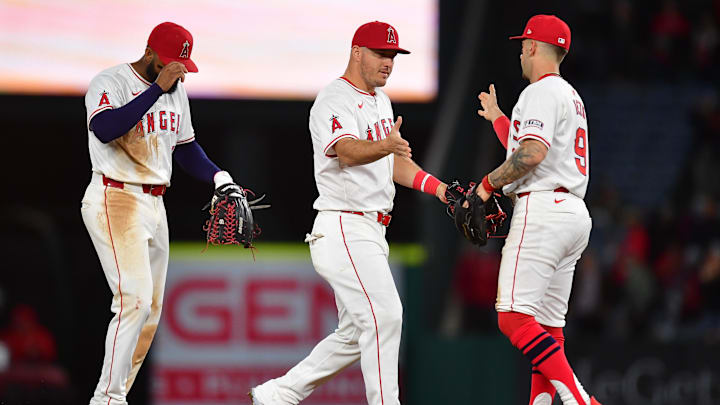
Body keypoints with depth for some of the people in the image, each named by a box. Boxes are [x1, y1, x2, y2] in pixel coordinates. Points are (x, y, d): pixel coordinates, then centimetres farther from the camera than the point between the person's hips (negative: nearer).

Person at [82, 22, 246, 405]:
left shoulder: (176, 89, 12)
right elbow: (105, 129, -31)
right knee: (135, 299, -19)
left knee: (149, 312, 6)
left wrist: (218, 176, 5)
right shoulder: (111, 82, -12)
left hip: (154, 203, 9)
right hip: (115, 201, -9)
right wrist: (157, 88, -29)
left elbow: (185, 147, 22)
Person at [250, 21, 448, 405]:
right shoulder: (334, 101, -13)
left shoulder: (380, 100, 17)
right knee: (384, 315, -19)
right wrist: (386, 145, -52)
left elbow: (397, 164, 23)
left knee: (355, 335, 12)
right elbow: (348, 152, -32)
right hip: (343, 228, -10)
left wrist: (441, 189, 9)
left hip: (369, 231, 10)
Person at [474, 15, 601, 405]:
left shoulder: (541, 91, -7)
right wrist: (497, 118, 47)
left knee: (513, 317, -17)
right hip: (575, 213, 10)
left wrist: (488, 184, -11)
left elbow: (533, 154, -21)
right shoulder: (572, 96, 25)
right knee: (546, 326, 9)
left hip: (543, 209, -10)